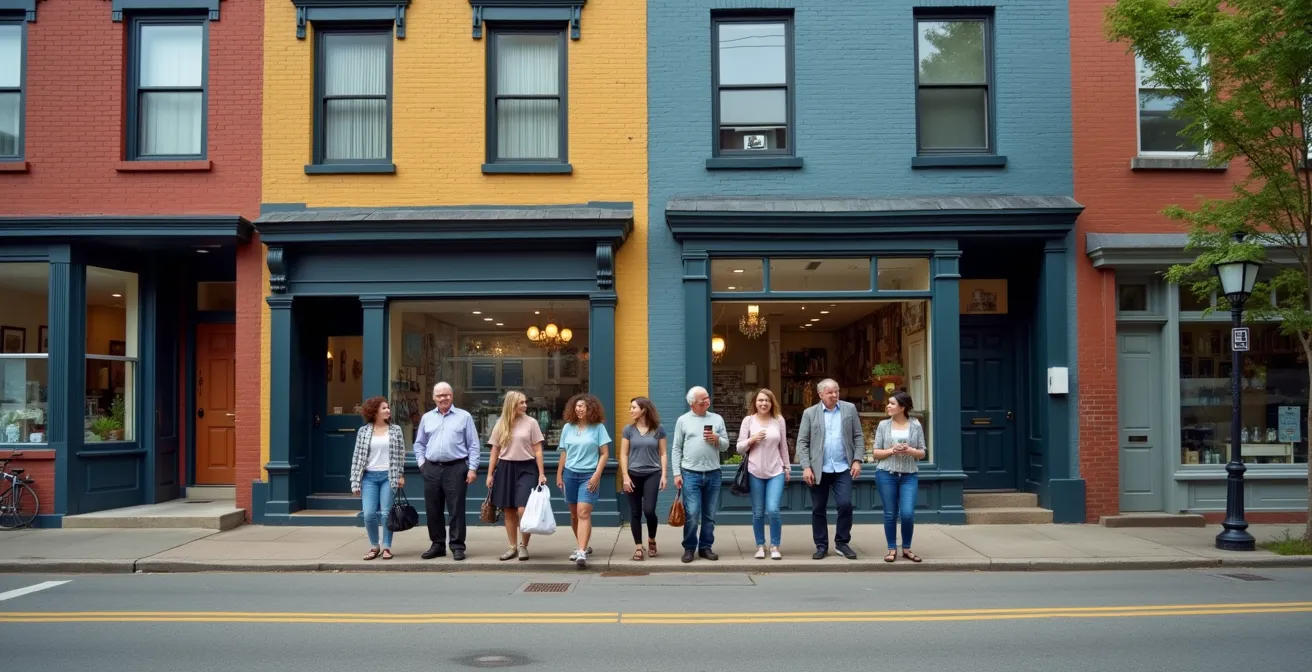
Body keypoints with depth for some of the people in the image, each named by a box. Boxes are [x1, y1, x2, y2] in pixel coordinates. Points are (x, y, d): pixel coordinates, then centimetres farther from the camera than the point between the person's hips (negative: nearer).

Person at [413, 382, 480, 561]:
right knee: (432, 510, 8)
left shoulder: (464, 416, 2)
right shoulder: (427, 418, 13)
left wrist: (472, 468, -6)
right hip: (432, 469, 4)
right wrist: (421, 462, 6)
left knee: (456, 509, -3)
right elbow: (419, 443, 20)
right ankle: (438, 545, 19)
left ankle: (457, 546, 4)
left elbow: (473, 445, 0)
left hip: (456, 469, -4)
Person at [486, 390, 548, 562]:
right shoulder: (500, 425, 6)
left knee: (523, 509, -12)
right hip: (506, 469, 3)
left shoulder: (531, 422, -1)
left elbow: (538, 450, 0)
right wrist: (490, 474, 8)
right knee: (509, 510, 7)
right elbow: (495, 451, 11)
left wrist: (541, 473, -5)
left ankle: (523, 546, 6)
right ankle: (512, 547, 18)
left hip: (526, 468, -3)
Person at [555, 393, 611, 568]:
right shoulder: (568, 427, 8)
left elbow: (604, 454, -3)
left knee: (583, 513, -15)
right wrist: (559, 475, 11)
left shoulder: (598, 427, -3)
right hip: (570, 474, 4)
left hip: (589, 475, -4)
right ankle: (584, 546, 27)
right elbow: (564, 454, 14)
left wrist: (597, 475, -12)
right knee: (574, 514, 10)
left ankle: (582, 552, -21)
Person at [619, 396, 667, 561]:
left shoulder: (658, 429, 1)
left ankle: (652, 540, 17)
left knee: (649, 510, -10)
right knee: (635, 512, 3)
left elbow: (662, 454, 4)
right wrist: (625, 477, -6)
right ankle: (639, 547, 12)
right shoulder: (628, 430, 2)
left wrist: (664, 475, -4)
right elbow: (623, 455, 2)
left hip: (652, 474, -1)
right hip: (633, 475, 1)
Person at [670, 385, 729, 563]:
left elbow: (726, 445, 11)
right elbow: (677, 449, 2)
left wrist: (717, 439, -11)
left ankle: (706, 547, 19)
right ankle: (689, 548, 9)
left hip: (713, 474, 3)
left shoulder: (717, 419, 8)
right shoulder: (683, 420, 2)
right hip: (690, 474, -3)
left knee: (709, 515, 8)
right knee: (691, 514, -5)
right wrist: (677, 473, -4)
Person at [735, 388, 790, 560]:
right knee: (758, 512, 5)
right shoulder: (748, 420, 0)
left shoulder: (779, 420, 3)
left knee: (773, 510, -11)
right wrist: (752, 439, -15)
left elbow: (783, 446, 11)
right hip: (755, 472, 0)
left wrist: (787, 468, 12)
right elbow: (739, 448, 2)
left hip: (776, 472, 0)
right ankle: (760, 546, 20)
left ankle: (775, 546, 6)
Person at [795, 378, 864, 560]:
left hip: (843, 468, 0)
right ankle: (821, 545, 16)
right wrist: (806, 467, -10)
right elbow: (802, 442, -1)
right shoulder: (809, 413, 1)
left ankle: (842, 542, 9)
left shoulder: (850, 409, 5)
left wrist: (857, 460, -5)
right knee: (818, 509, 5)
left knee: (845, 504, -8)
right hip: (819, 469, 0)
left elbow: (858, 437, 6)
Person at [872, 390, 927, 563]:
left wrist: (910, 450, -15)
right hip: (886, 474, 0)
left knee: (908, 514, -7)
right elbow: (876, 453, 4)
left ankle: (906, 548, 13)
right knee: (890, 514, 4)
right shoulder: (883, 425, 2)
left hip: (909, 475, 0)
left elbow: (922, 453, 6)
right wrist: (891, 451, -14)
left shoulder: (915, 425, 2)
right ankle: (892, 549, 17)